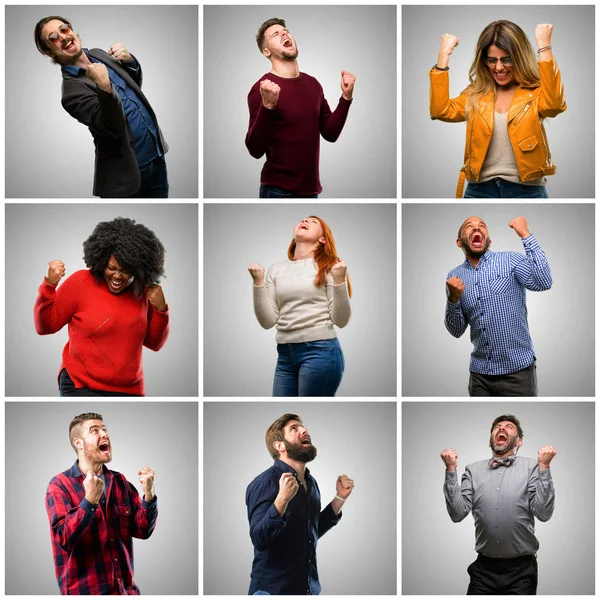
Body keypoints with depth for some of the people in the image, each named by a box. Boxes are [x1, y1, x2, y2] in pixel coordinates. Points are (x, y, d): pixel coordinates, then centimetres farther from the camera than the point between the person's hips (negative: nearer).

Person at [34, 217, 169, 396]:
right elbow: (45, 326, -3)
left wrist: (160, 310, -4)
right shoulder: (81, 282, -6)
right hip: (81, 386, -4)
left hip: (129, 390, 4)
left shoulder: (142, 292, 4)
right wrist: (49, 286, -17)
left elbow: (154, 343, 13)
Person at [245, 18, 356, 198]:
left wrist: (346, 97, 0)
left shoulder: (312, 84, 8)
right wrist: (267, 106, -29)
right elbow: (256, 150, -17)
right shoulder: (262, 88, -11)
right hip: (278, 190, -6)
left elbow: (330, 133, 10)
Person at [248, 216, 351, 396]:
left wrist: (339, 280, -13)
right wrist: (258, 281, -2)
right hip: (285, 354, 4)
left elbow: (340, 320, -2)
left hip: (320, 351, -4)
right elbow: (268, 322, 6)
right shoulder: (276, 269, 12)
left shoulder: (329, 266, 2)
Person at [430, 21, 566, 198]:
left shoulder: (535, 93, 1)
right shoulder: (476, 94, 11)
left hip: (526, 191, -3)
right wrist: (444, 55, -3)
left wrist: (544, 46, -20)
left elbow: (553, 104, -22)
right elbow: (440, 110, -2)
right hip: (479, 190, 3)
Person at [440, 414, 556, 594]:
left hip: (521, 569, -2)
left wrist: (544, 466, -15)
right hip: (484, 568, 2)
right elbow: (458, 513, -3)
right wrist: (451, 469, -8)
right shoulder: (473, 469, 6)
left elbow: (543, 513, -10)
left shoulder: (531, 466, -2)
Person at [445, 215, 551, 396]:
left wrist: (525, 234, -17)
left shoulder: (510, 260, -2)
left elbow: (543, 283, -20)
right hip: (479, 373, 3)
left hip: (517, 370, -3)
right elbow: (456, 331, 7)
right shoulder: (455, 276, 7)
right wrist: (453, 299, -11)